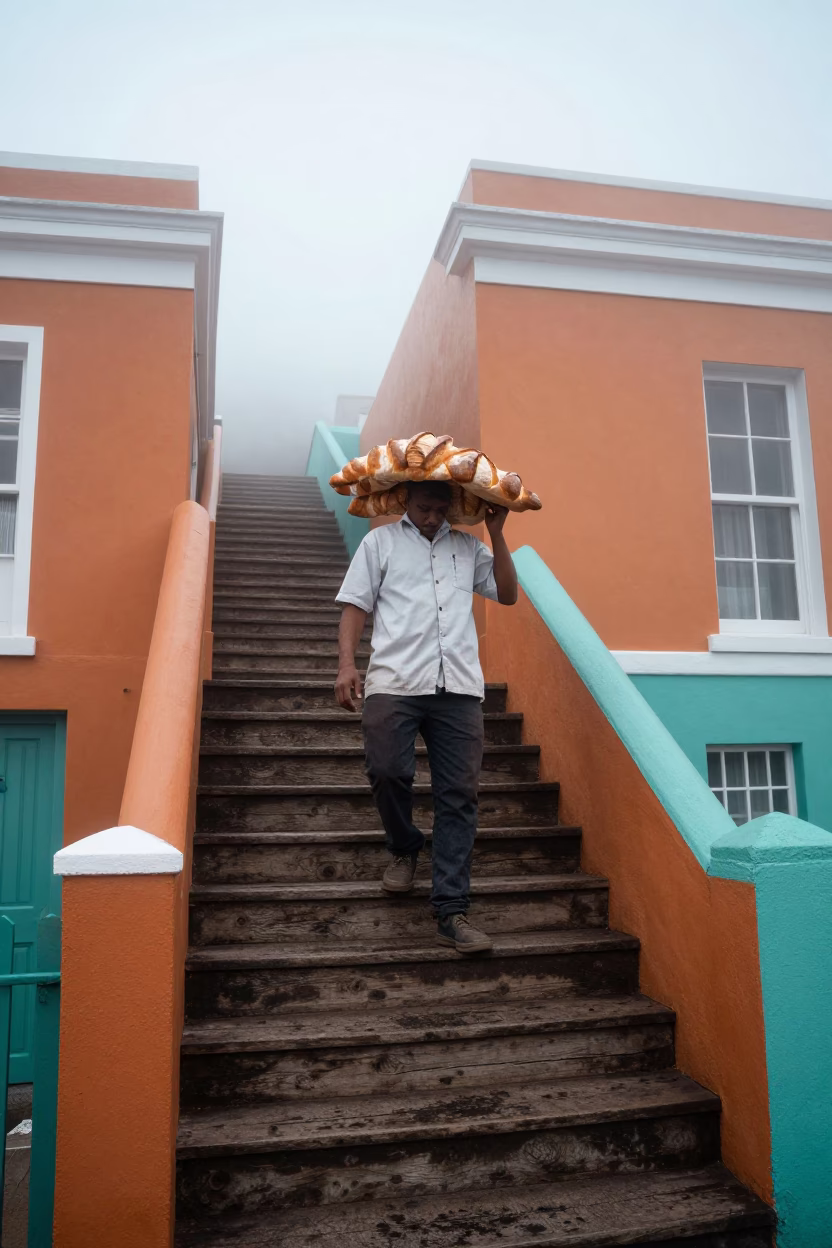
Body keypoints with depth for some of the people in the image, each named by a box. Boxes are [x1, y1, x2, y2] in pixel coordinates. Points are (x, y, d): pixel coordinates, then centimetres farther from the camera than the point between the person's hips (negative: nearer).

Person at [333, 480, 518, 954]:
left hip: (460, 685, 2)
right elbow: (356, 605, 10)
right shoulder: (381, 541, 15)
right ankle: (405, 849, 22)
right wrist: (347, 663, -4)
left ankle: (452, 911, 3)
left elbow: (508, 593, 19)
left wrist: (496, 533, 13)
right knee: (387, 772, -11)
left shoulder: (468, 546, 21)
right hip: (394, 681, -1)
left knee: (459, 795, -2)